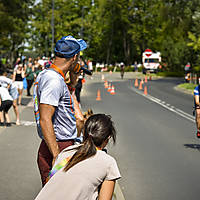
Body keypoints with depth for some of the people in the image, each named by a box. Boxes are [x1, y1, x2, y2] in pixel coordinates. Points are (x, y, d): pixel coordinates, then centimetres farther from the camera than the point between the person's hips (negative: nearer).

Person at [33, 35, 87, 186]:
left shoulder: (46, 74, 14)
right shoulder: (54, 80, -17)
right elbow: (45, 120, -24)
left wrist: (72, 83, 19)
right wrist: (56, 155, -26)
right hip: (58, 147, -10)